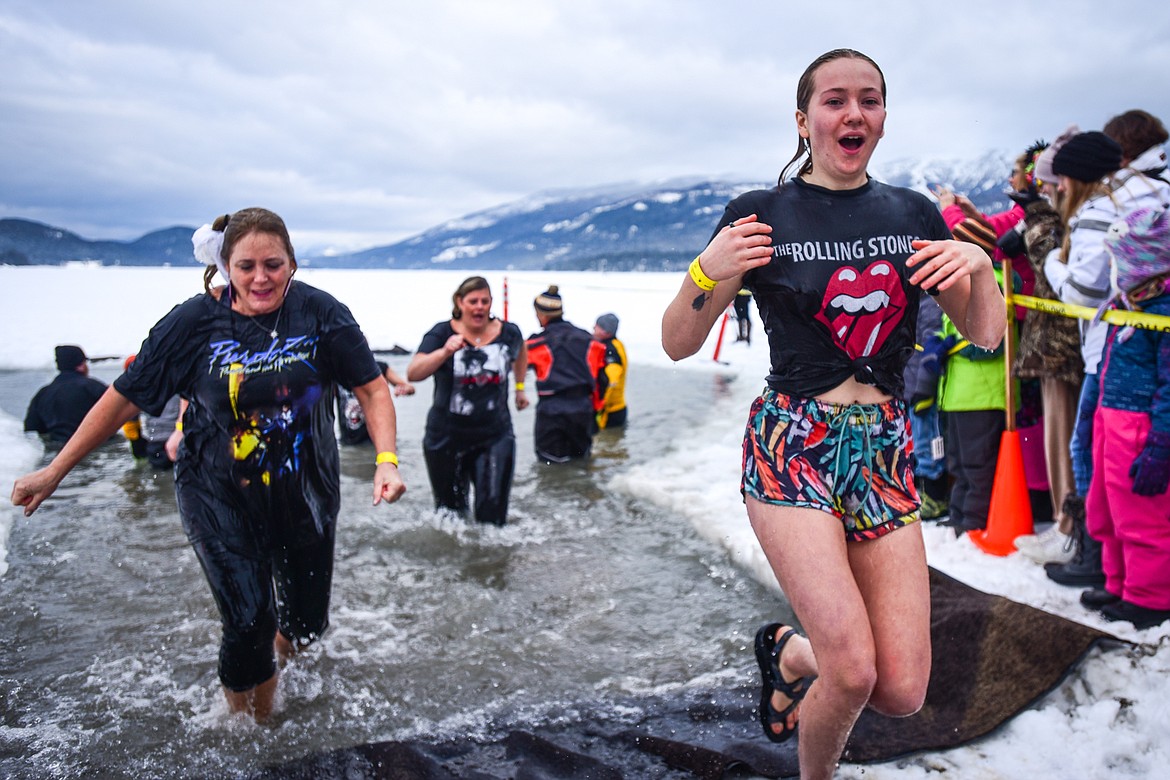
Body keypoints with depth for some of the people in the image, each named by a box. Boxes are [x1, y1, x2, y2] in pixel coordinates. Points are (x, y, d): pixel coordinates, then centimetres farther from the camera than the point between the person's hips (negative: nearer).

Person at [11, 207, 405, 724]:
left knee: (307, 621, 14)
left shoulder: (320, 313, -12)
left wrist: (386, 459, -23)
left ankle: (281, 654, 52)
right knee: (248, 625, -4)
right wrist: (54, 471, 0)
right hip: (221, 498, -1)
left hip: (307, 493, 2)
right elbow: (124, 398, -3)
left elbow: (372, 389, -8)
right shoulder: (195, 322, -10)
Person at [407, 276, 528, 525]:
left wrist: (520, 387, 22)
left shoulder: (508, 333, -1)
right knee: (450, 512, 16)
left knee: (493, 515, -3)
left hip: (495, 437, 1)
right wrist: (445, 352, -36)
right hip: (447, 438, 0)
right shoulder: (442, 334, -10)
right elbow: (413, 374, -23)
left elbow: (521, 351, 24)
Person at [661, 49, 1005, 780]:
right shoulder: (760, 216, -1)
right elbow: (678, 344, 0)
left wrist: (979, 266, -6)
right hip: (791, 449, -4)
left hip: (886, 451, 4)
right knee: (854, 670, -15)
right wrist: (707, 273, -18)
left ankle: (788, 651, 32)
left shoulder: (915, 215, 10)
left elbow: (986, 335, 13)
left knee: (903, 690, -1)